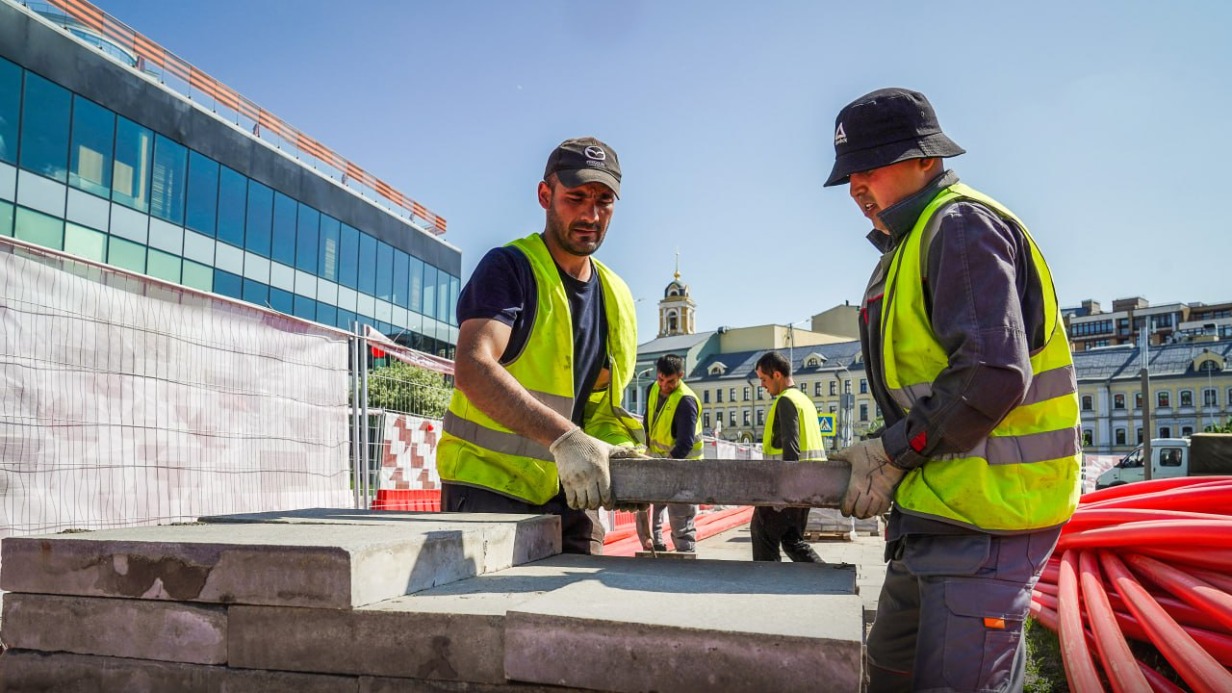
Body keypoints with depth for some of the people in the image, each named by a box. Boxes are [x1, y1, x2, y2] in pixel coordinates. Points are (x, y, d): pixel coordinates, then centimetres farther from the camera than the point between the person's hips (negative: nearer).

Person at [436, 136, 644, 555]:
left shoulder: (617, 297, 11)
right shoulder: (508, 268, -9)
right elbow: (472, 368, -25)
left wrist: (620, 452, -7)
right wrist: (563, 438, -36)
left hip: (571, 495, 6)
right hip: (490, 487, -6)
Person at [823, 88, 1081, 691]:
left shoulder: (961, 225, -12)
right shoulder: (909, 243, 19)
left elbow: (992, 376, -24)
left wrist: (892, 451, -15)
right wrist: (887, 459, 8)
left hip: (986, 508, -10)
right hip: (938, 504, 10)